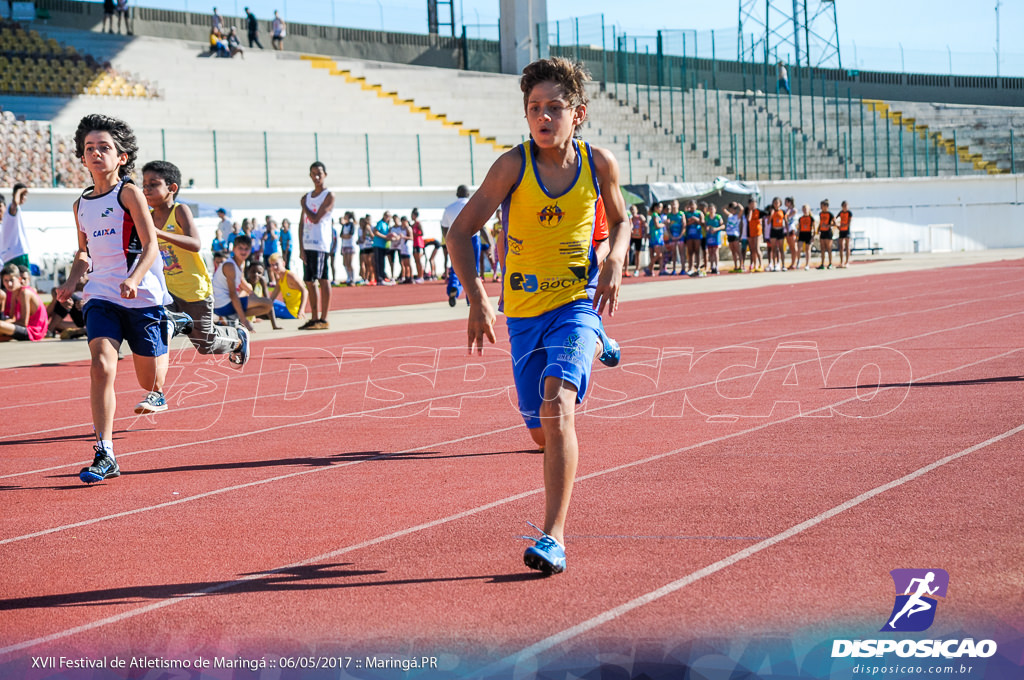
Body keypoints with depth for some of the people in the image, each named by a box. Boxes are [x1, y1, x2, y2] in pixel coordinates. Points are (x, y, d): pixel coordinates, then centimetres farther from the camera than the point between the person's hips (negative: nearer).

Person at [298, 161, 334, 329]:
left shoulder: (329, 196, -4)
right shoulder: (307, 197, 17)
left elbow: (316, 218, -15)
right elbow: (301, 224, 13)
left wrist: (303, 205, 1)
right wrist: (301, 248, 5)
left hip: (321, 245, -7)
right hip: (307, 245, 7)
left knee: (323, 280, -6)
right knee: (309, 282, 9)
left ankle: (323, 320, -5)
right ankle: (314, 318, 15)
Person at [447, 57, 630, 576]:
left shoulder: (598, 164, -4)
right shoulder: (513, 166, -10)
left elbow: (620, 220, 17)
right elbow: (460, 231, -6)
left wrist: (614, 261, -4)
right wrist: (477, 299, -18)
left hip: (577, 304, -1)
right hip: (524, 311, 2)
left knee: (557, 406, -25)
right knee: (541, 432, 10)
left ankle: (554, 537, -26)